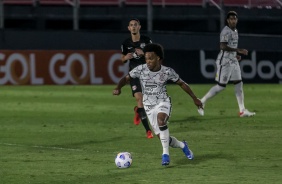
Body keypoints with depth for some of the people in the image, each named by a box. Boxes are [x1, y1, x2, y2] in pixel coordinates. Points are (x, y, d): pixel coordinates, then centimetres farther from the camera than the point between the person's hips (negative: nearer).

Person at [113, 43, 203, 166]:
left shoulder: (167, 72, -10)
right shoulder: (141, 69, -8)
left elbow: (181, 83, 3)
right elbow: (126, 78, -3)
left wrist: (194, 98, 8)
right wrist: (118, 88, -24)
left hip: (163, 103, -3)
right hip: (149, 106, 3)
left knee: (161, 119, -37)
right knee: (163, 138, 1)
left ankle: (165, 153, -30)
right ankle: (182, 145, 33)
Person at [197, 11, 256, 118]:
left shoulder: (235, 31, 15)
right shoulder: (226, 31, -15)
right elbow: (223, 46, -25)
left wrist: (236, 55, 12)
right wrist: (238, 50, -26)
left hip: (233, 61, 9)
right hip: (224, 61, -9)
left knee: (238, 84, 4)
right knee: (221, 86, -6)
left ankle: (242, 110, 5)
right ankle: (202, 102, 8)